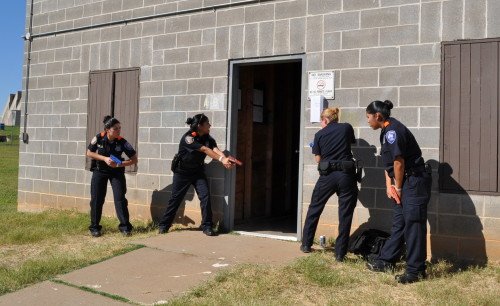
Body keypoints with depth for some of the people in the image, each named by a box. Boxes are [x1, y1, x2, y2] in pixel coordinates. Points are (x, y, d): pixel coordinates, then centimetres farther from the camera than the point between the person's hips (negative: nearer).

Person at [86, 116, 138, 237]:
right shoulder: (99, 138, -16)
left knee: (120, 198, -7)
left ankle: (125, 226, 3)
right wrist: (104, 158, -18)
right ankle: (94, 227, 16)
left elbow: (134, 159, -13)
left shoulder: (122, 142, -18)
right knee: (96, 199, 3)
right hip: (99, 171, 1)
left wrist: (119, 164, -25)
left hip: (117, 172, -1)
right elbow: (89, 153, -4)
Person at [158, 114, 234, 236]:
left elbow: (216, 150, -21)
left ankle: (207, 226, -1)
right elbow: (205, 150, -32)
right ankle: (164, 225, 20)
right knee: (175, 198, 4)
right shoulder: (188, 138, -23)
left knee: (205, 196, -10)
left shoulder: (208, 138, -4)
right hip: (182, 172, -4)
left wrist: (225, 160, -42)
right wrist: (222, 159, -39)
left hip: (198, 172, 5)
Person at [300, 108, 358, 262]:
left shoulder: (319, 135, 5)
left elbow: (318, 159, 8)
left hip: (327, 175, 0)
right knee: (345, 214, 5)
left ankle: (306, 244, 27)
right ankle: (340, 253, 6)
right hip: (346, 174, 0)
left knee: (314, 209, 18)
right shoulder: (347, 128, 6)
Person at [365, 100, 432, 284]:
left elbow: (398, 162, -18)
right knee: (398, 223, 15)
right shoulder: (385, 132, 14)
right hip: (405, 182, 10)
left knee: (413, 224, -7)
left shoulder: (393, 130, -18)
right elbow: (388, 163, 15)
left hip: (415, 181, -10)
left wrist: (398, 187, -8)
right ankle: (386, 261, 24)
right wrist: (389, 186, 6)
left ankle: (416, 270, 1)